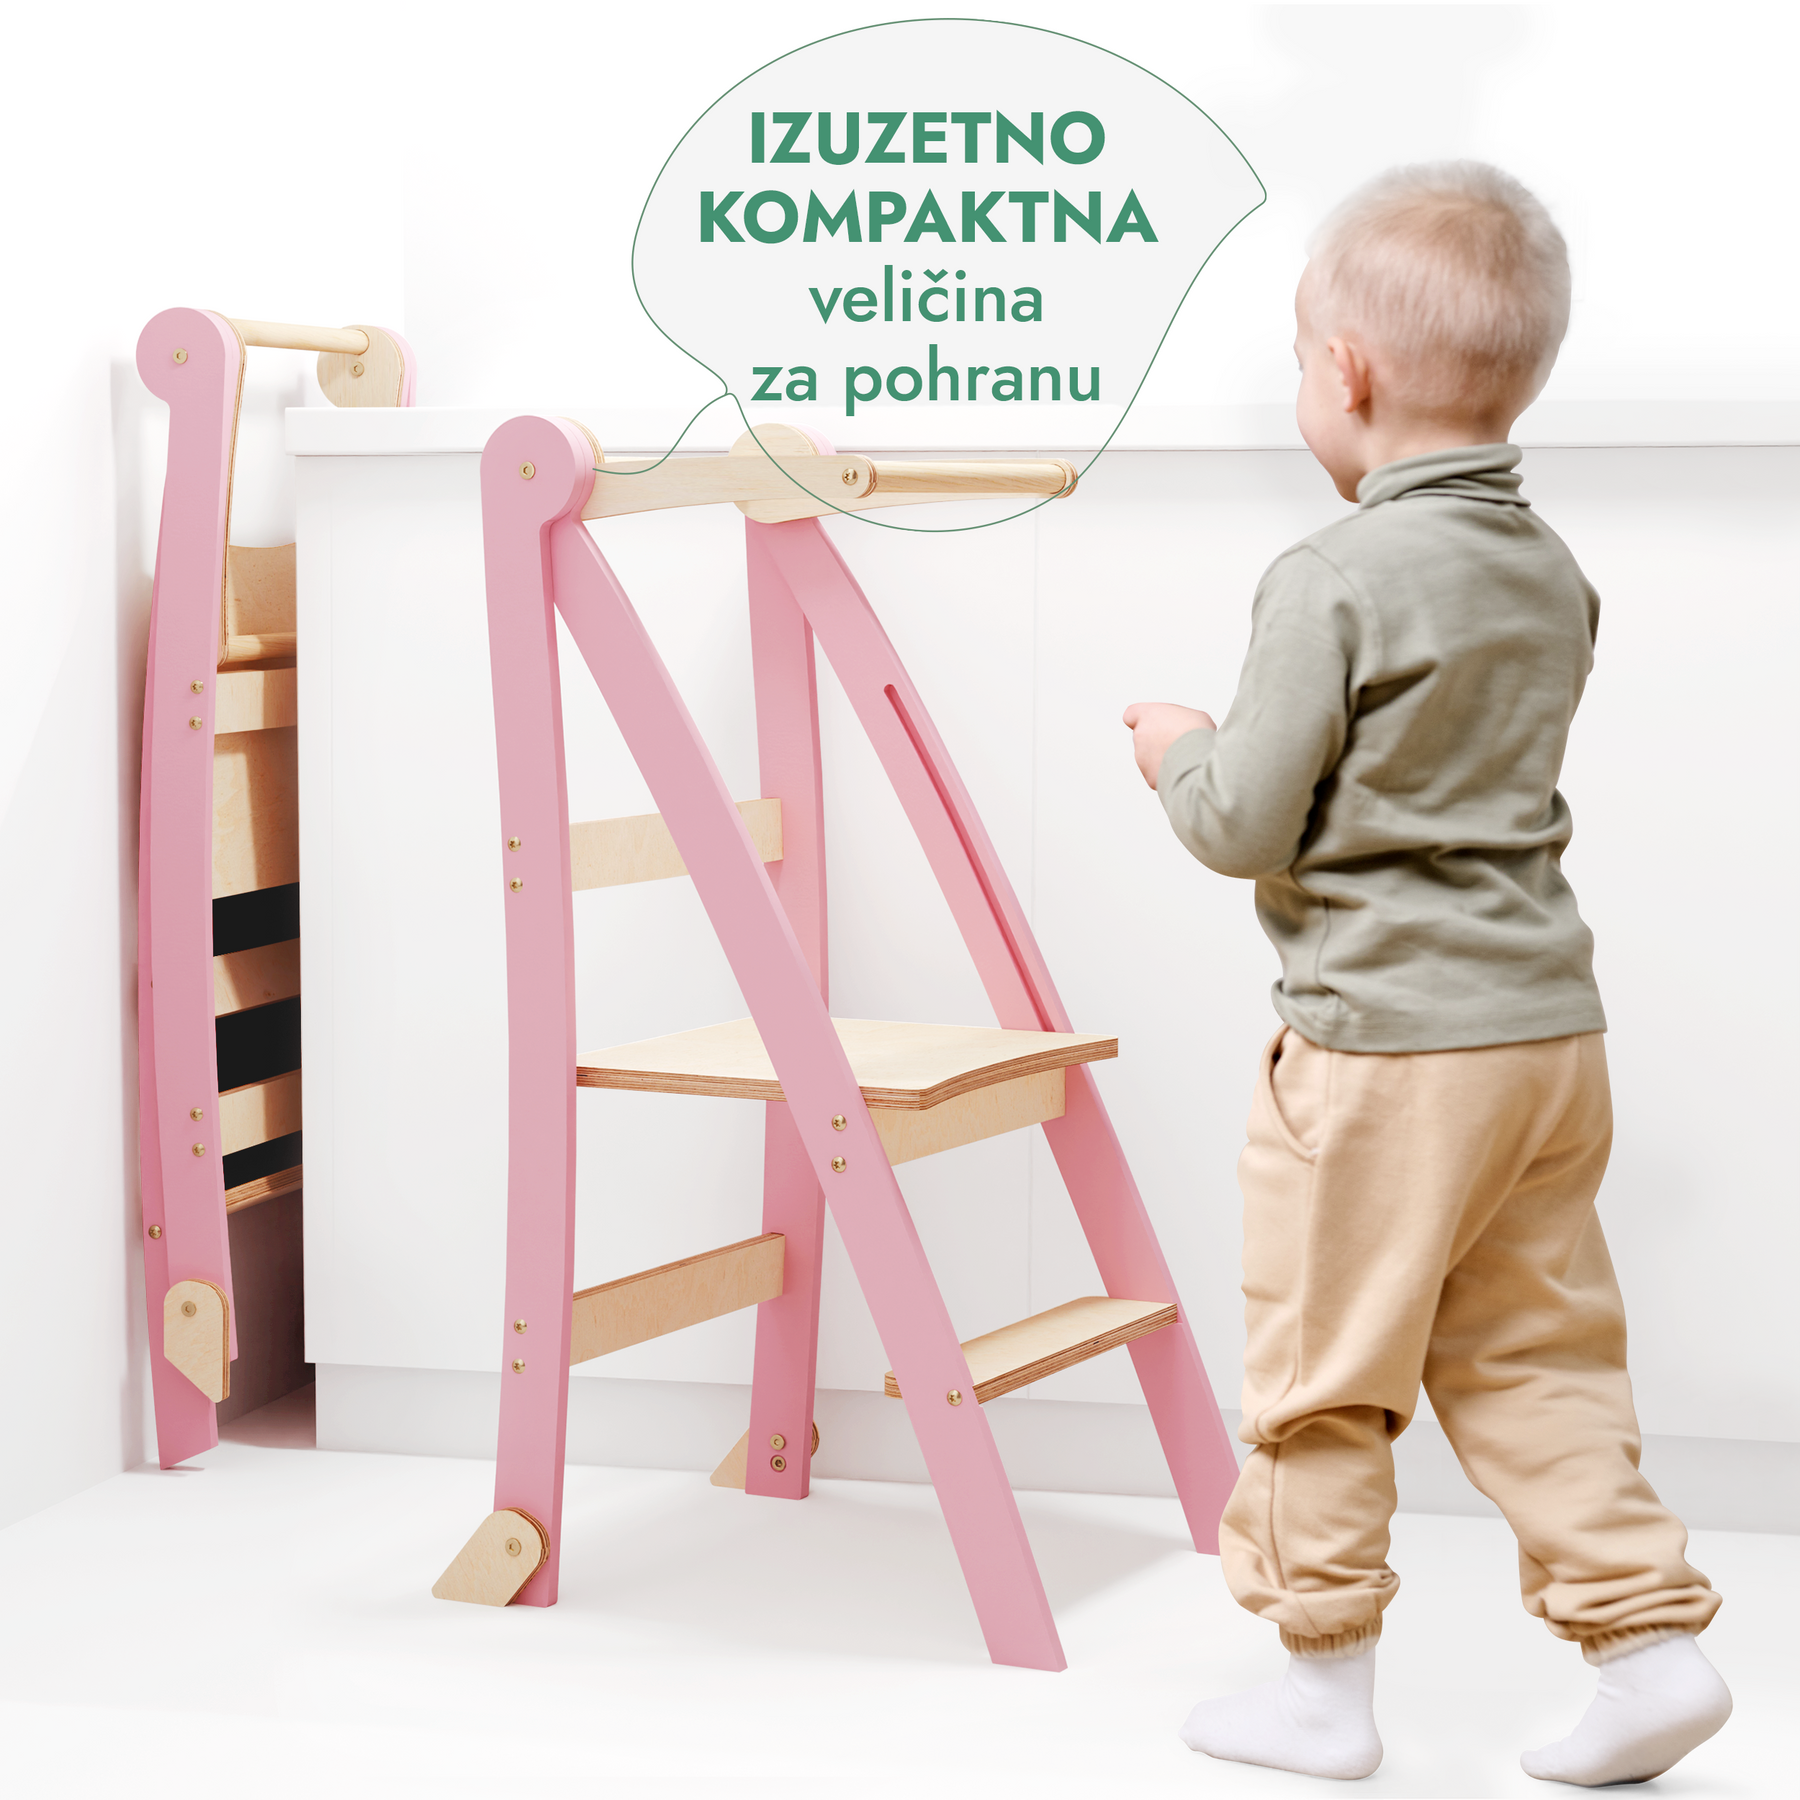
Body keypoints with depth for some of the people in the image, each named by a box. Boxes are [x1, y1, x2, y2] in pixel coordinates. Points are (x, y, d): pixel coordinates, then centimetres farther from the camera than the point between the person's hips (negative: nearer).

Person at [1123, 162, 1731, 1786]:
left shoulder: (1334, 583, -16)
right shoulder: (1552, 577, 8)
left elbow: (1245, 825, -15)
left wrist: (1180, 752, 5)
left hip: (1386, 1043, -7)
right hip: (1551, 1025, 8)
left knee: (1321, 1375, 7)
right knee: (1534, 1358, 16)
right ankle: (1647, 1636, 14)